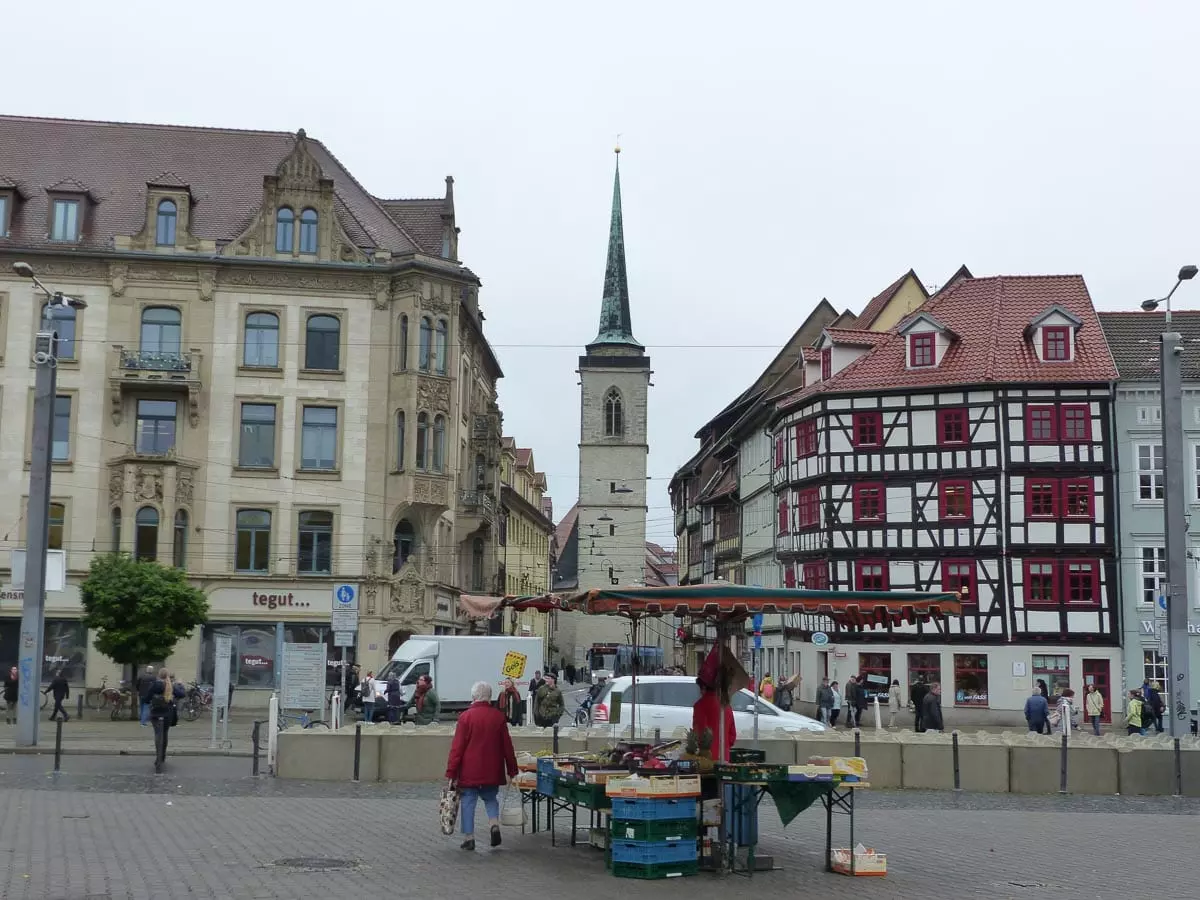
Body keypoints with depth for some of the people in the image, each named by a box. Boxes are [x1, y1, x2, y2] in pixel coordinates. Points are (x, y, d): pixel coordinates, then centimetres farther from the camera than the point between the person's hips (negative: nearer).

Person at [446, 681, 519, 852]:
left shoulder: (466, 717, -8)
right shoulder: (498, 716, 0)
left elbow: (457, 747, -9)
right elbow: (507, 745, 4)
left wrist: (451, 772, -5)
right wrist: (512, 770, 12)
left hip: (469, 770, -2)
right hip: (492, 771, 3)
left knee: (468, 802, 7)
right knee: (490, 798, 19)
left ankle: (469, 838, 6)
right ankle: (495, 824, -3)